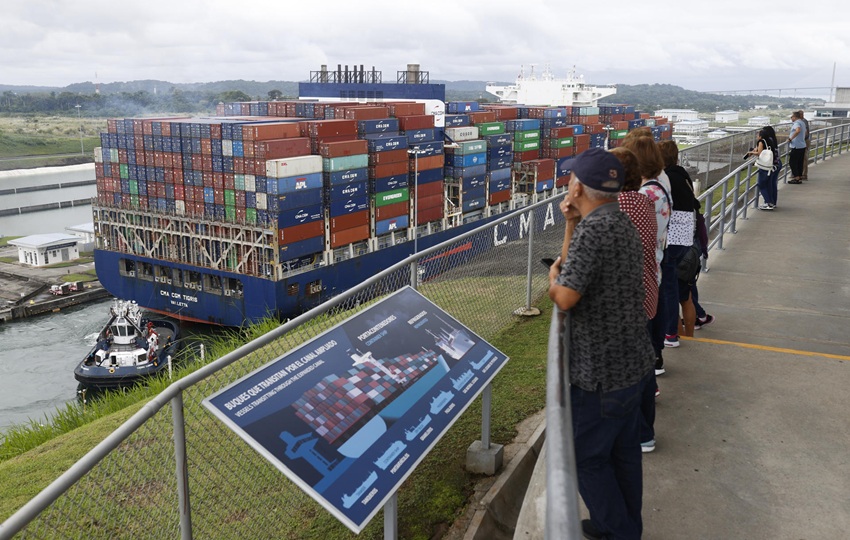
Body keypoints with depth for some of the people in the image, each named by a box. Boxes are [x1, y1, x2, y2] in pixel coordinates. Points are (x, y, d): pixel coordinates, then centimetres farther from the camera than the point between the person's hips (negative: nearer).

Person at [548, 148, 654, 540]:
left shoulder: (592, 230, -23)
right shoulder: (623, 225, 7)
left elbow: (565, 298, -27)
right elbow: (575, 265, 15)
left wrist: (552, 276, -6)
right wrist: (571, 224, 2)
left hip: (600, 372, -9)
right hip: (632, 361, 9)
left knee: (588, 457, 8)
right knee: (623, 449, 21)